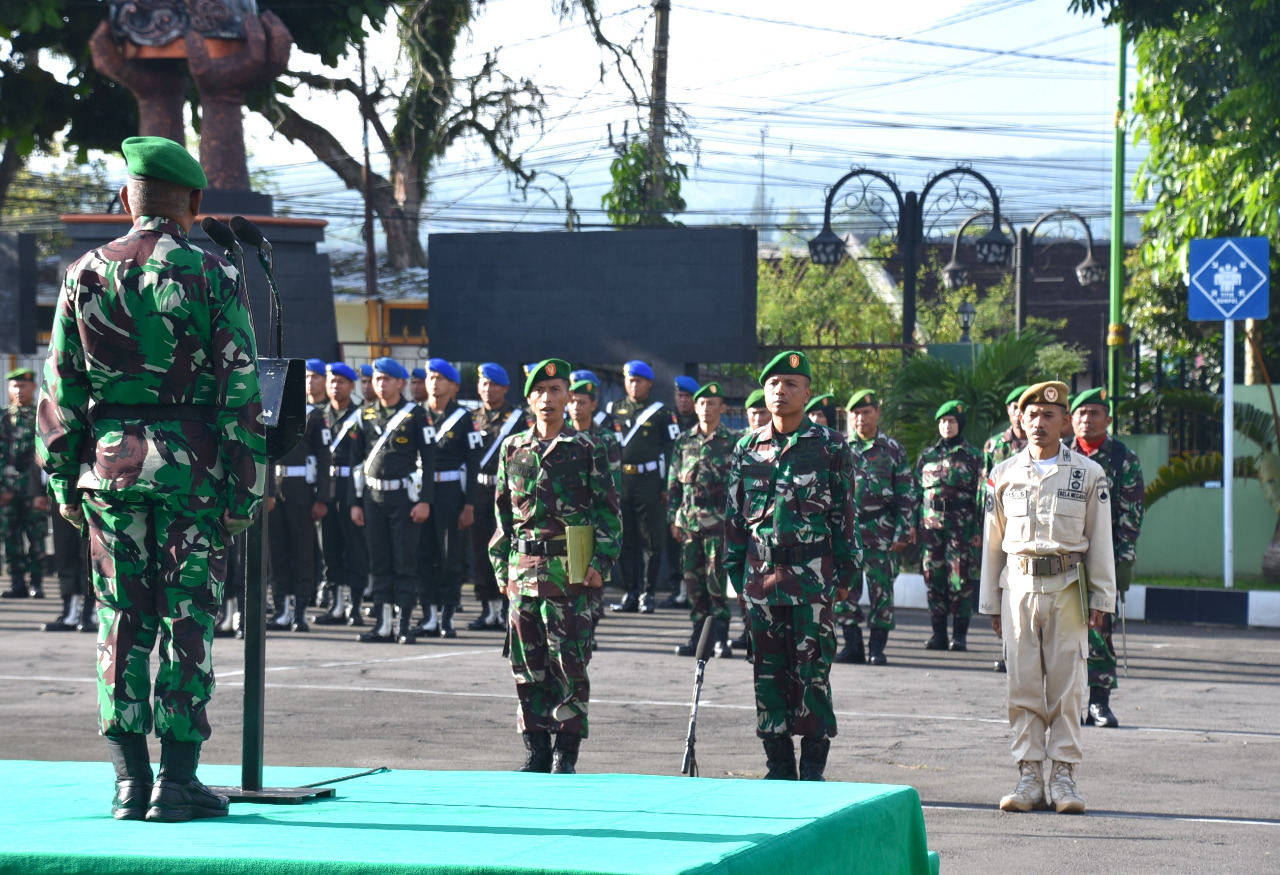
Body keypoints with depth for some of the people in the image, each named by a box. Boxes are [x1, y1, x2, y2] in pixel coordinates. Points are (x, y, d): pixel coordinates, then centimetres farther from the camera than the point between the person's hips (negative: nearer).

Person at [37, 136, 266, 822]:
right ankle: (178, 779, -2)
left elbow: (60, 386, 7)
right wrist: (244, 490, -2)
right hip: (192, 465, -3)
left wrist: (63, 481, 13)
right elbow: (239, 392, -6)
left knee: (121, 619, 7)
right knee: (188, 620, 1)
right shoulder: (212, 278, -3)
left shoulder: (86, 275, 5)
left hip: (110, 463, 3)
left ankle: (129, 781, 5)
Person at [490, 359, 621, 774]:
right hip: (524, 570, 4)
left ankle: (566, 752, 1)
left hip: (570, 570, -4)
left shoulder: (587, 450, 1)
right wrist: (501, 565, 13)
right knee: (527, 665, 6)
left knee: (569, 662, -5)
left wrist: (600, 562, -7)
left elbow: (608, 512, 1)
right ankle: (536, 750, 14)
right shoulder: (512, 449, 12)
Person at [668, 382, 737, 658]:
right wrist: (673, 518, 9)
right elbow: (674, 482, 15)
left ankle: (721, 637, -3)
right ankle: (698, 634, 12)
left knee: (716, 579, -7)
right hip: (689, 519, 4)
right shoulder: (684, 442, 13)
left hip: (719, 520, -4)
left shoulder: (732, 442, 2)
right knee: (693, 578, 5)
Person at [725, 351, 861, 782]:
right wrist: (737, 574, 11)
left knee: (813, 673, -3)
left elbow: (846, 512, 3)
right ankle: (779, 767, 13)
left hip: (813, 580, -3)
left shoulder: (831, 447, 1)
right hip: (762, 580, 3)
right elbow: (735, 515, 15)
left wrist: (845, 573, -1)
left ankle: (813, 770, 3)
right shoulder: (747, 449, 10)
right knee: (768, 674, 6)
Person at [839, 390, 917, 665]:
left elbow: (908, 493, 3)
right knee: (845, 588, 0)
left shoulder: (892, 449, 4)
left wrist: (903, 531, -4)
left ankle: (877, 649, 5)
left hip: (881, 529, -2)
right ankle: (853, 645, 8)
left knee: (881, 588, -1)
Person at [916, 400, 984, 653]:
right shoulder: (927, 456, 14)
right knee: (934, 579, 2)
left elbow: (981, 496, 2)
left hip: (961, 527, -3)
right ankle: (938, 634, 8)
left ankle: (960, 635, -1)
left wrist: (978, 531, -6)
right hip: (931, 526, 3)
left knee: (961, 579, -6)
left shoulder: (972, 457, 4)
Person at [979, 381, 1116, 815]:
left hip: (1067, 588, -1)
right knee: (1023, 685, 1)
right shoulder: (1004, 475, 8)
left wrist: (1100, 599, 2)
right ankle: (1029, 776, 5)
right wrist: (991, 601, 11)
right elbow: (993, 541, 12)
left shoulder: (1088, 474, 4)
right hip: (1019, 584, 1)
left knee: (1066, 684, -1)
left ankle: (1063, 775, 3)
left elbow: (1100, 541, 6)